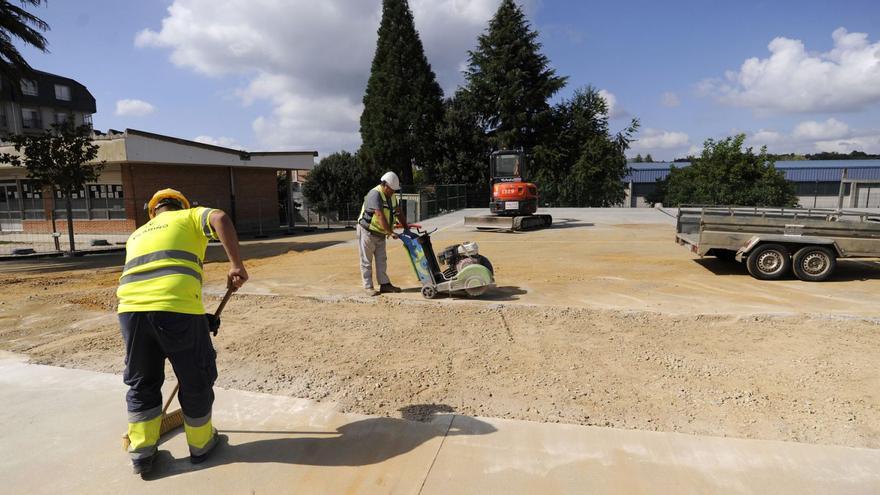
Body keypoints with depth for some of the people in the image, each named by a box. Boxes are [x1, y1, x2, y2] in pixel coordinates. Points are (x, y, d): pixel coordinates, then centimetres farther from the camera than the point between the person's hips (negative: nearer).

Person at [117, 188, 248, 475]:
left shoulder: (137, 234, 33)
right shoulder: (191, 216, 20)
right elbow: (220, 219, -4)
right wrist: (236, 265, -6)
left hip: (131, 306, 5)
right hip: (176, 305, -5)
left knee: (141, 383, 23)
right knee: (196, 379, 14)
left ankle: (141, 452, 32)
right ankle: (201, 444, 30)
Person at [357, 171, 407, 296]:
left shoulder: (392, 196, 5)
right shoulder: (375, 194, -23)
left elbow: (398, 213, 9)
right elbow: (380, 216, -30)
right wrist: (391, 232, -32)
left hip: (380, 233, 8)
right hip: (367, 232, -8)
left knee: (382, 260, 9)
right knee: (366, 261, 1)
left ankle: (384, 284, 14)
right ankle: (368, 287, 7)